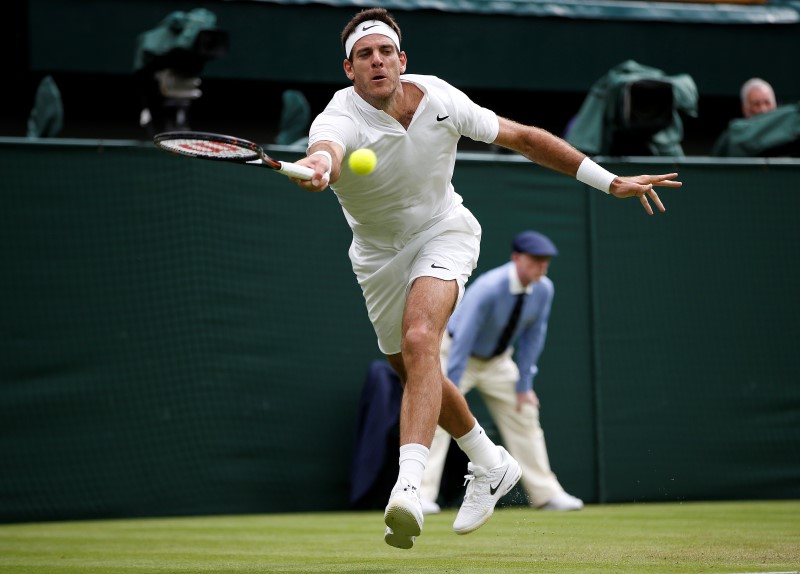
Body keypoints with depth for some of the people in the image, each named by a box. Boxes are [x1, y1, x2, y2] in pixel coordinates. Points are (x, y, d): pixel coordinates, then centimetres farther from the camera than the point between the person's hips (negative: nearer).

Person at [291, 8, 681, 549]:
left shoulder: (439, 99, -18)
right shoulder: (341, 119, -26)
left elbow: (524, 137, -7)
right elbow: (327, 151, -52)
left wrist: (611, 181, -7)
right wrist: (319, 166, -79)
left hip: (443, 231, -2)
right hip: (379, 255, 2)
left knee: (419, 340, -29)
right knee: (412, 372, 15)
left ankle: (408, 485, -42)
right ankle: (491, 464, 40)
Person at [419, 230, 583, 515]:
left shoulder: (543, 289, -16)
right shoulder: (488, 288, -35)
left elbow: (532, 337, -6)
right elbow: (463, 340, -35)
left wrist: (524, 385, -6)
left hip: (498, 361, 6)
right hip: (456, 351, -6)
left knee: (524, 415, 6)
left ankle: (547, 494, 13)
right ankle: (421, 496, -19)